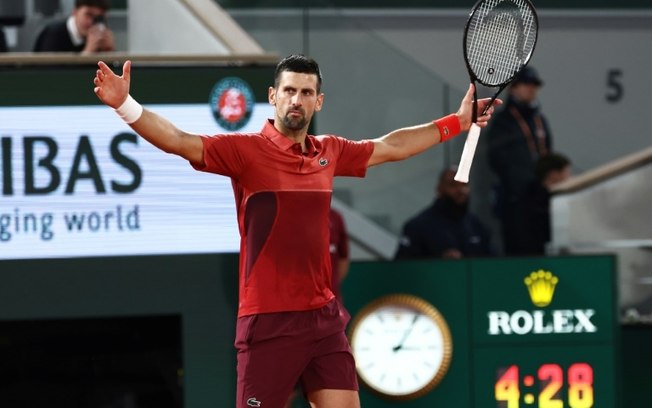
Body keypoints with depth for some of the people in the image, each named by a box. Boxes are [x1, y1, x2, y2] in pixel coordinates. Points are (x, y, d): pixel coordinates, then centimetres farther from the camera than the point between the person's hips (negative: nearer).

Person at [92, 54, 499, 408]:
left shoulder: (329, 152, 10)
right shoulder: (246, 150, -7)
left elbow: (391, 146, 27)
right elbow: (179, 141, -19)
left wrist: (456, 123, 31)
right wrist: (126, 105, -34)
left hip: (324, 317, 6)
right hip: (269, 322, -5)